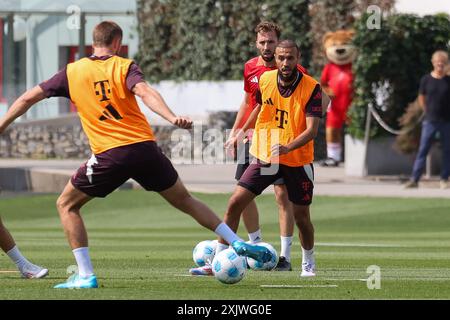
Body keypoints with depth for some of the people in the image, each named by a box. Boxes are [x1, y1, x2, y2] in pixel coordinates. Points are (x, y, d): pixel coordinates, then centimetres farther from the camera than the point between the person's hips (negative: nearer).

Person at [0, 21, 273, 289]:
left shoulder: (72, 72, 10)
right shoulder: (124, 66, 7)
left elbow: (28, 98, 12)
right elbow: (145, 92, -14)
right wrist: (172, 118, -27)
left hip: (109, 155, -2)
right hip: (145, 147, 2)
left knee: (66, 205, 14)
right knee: (185, 200, 21)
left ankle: (85, 275, 2)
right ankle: (238, 243, 17)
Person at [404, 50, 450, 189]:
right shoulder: (426, 80, -1)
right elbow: (421, 98, 10)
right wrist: (429, 112, 6)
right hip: (430, 121, -1)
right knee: (423, 150, -3)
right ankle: (414, 179, -5)